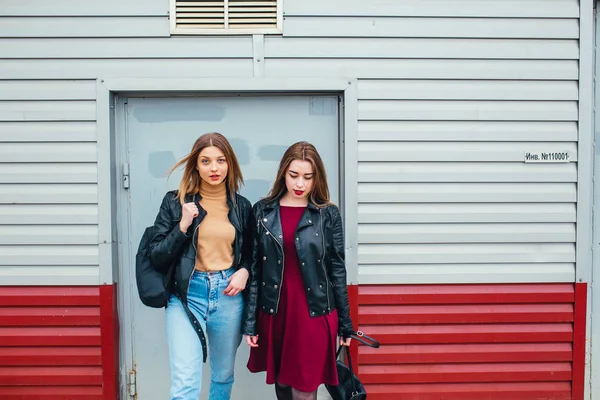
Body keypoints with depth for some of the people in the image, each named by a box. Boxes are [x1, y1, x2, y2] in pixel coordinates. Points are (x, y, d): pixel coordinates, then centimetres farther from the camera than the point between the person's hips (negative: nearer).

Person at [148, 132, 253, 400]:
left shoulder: (241, 206, 4)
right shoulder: (175, 201, -3)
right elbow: (156, 258, -4)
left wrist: (244, 271, -6)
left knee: (223, 376, 19)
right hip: (187, 295, -2)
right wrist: (183, 226, -17)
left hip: (228, 295, 3)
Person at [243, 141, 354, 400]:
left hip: (315, 314, -2)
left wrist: (345, 322, 2)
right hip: (274, 313, 2)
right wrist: (250, 320, -1)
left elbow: (337, 270, 0)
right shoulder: (262, 211, 0)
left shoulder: (328, 214, -3)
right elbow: (254, 270, 1)